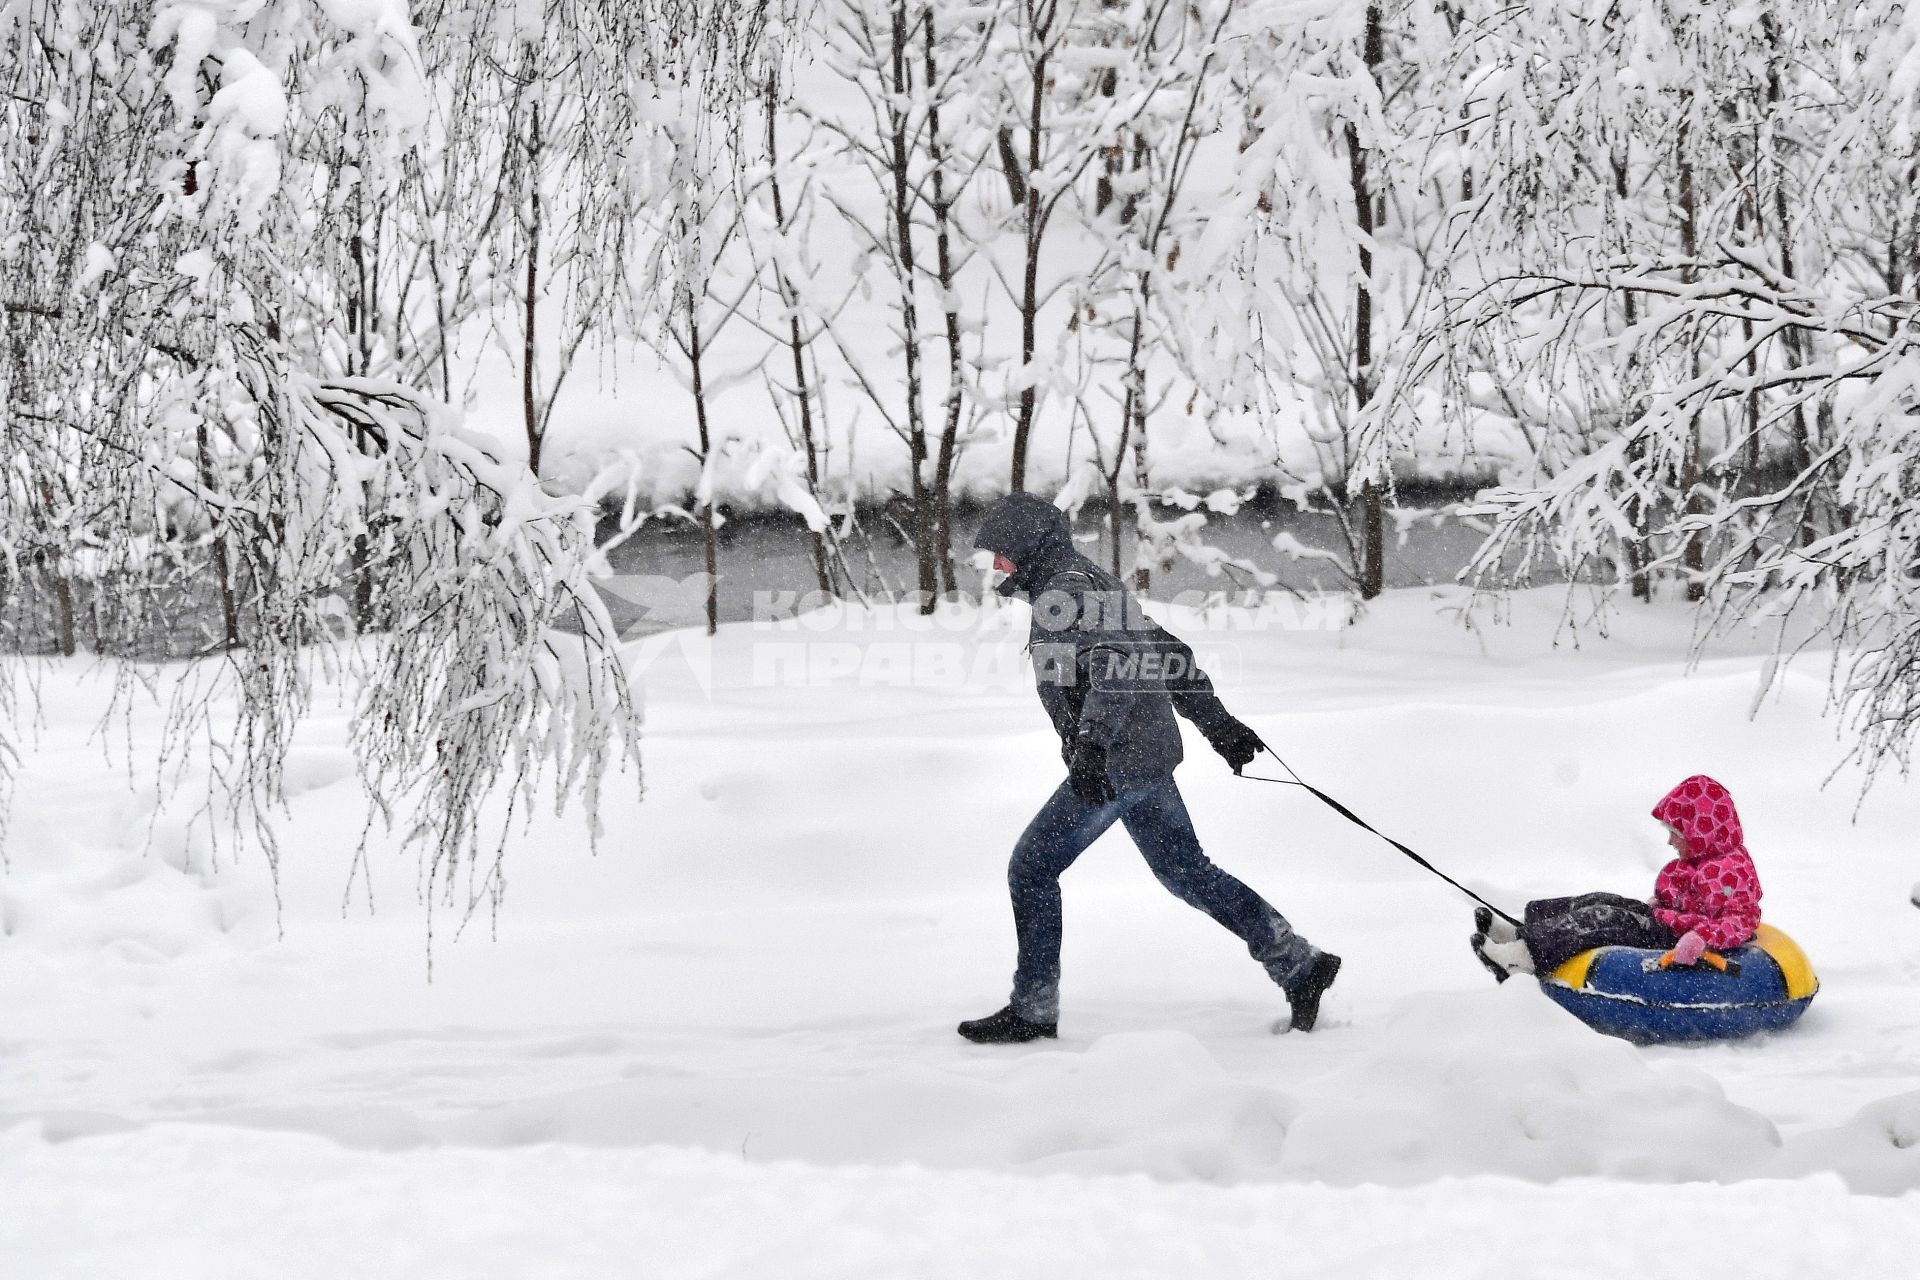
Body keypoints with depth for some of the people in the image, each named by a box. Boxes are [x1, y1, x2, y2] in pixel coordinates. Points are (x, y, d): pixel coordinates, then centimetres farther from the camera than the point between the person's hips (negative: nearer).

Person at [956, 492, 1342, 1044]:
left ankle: (1033, 1009, 2)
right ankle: (1300, 966, 15)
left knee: (1032, 869, -2)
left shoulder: (1063, 591, -13)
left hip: (1115, 764, -10)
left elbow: (1114, 666, -27)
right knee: (1187, 873, 14)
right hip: (1150, 753, 10)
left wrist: (1090, 744, -36)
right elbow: (1169, 655, 21)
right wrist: (1217, 722, 23)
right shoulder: (1097, 583, 19)